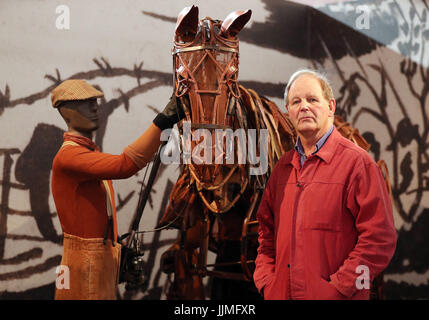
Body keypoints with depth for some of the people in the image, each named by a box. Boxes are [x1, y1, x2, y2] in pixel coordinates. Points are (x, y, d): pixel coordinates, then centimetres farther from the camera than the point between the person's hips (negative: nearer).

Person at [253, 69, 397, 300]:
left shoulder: (356, 162, -9)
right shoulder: (283, 167, 10)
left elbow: (380, 239, -14)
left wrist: (336, 288, -17)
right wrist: (266, 282, 3)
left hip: (334, 297, -5)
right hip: (280, 294, 5)